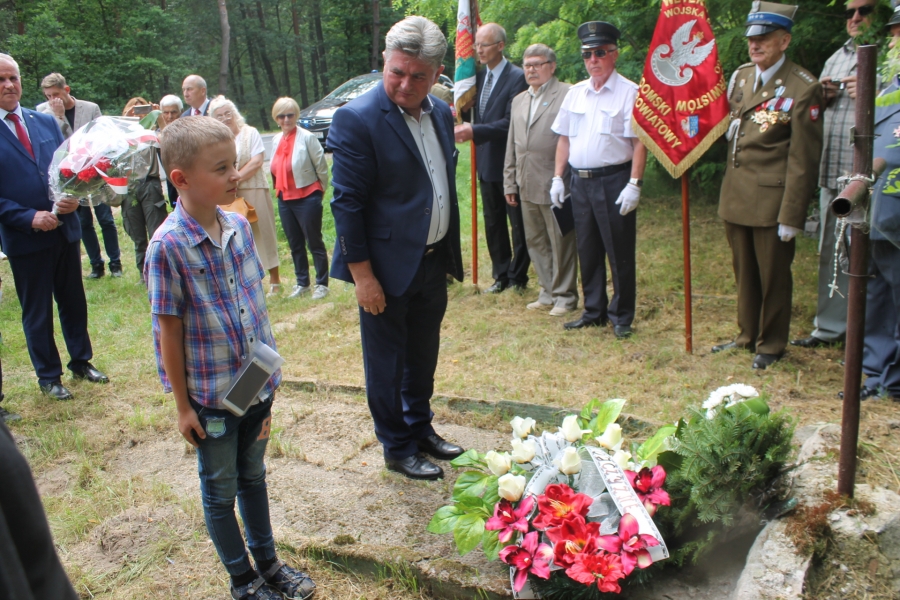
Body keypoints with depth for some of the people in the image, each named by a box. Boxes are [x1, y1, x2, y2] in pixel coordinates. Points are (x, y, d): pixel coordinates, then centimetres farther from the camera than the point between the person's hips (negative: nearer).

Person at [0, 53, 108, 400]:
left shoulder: (46, 121, 6)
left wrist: (74, 197, -10)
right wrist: (29, 218, -19)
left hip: (65, 229, 4)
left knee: (74, 301, 16)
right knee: (37, 311, 10)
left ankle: (81, 362, 33)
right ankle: (48, 376, 25)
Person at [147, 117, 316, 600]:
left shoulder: (239, 226, -3)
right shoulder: (168, 246, -20)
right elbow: (169, 330, -14)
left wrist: (270, 370, 10)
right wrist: (183, 406, -8)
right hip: (210, 396, -5)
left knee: (253, 475, 22)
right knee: (221, 489, 15)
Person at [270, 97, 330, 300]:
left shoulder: (307, 137, -12)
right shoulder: (276, 140, 7)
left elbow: (321, 166, -7)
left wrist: (320, 190, 0)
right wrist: (280, 189, 14)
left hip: (307, 198, -6)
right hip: (285, 200, 7)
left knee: (314, 242, 2)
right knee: (295, 244, 14)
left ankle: (322, 284, 13)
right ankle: (301, 283, 26)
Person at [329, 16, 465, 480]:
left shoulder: (441, 114, 6)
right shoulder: (357, 119, -16)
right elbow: (347, 203, -16)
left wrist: (451, 254, 13)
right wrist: (362, 275, -17)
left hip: (434, 261, 7)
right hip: (387, 266, -7)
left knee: (423, 355, 21)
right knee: (387, 364, 9)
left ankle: (421, 429, 40)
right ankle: (397, 448, 27)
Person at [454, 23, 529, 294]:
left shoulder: (517, 78, -13)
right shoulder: (479, 76, 9)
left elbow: (511, 122, -20)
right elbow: (478, 115, 12)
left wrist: (475, 131, -25)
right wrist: (467, 127, -8)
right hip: (486, 162, 7)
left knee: (518, 223, 6)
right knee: (493, 223, 14)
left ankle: (518, 278, 18)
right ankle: (500, 275, 26)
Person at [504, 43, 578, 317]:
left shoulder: (567, 94, -5)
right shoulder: (519, 100, 18)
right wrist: (510, 183, 15)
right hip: (527, 187, 7)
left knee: (561, 242, 2)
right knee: (535, 242, 12)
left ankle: (564, 295, 15)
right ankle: (548, 292, 24)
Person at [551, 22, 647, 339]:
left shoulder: (629, 92, -5)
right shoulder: (575, 93, 12)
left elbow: (640, 142, -10)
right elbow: (564, 138, 15)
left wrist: (634, 184, -16)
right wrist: (557, 177, 8)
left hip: (614, 181, -5)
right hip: (579, 181, 6)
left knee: (619, 253, 2)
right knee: (587, 251, 13)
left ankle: (622, 317, 16)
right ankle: (594, 311, 27)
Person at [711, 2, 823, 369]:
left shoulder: (803, 88, -11)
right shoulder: (739, 77, 9)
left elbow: (803, 160, -13)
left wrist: (791, 216, -15)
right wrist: (728, 126, 4)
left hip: (771, 201, -6)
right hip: (736, 197, 6)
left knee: (773, 276, 7)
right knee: (744, 273, 16)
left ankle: (771, 345, 23)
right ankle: (748, 336, 32)